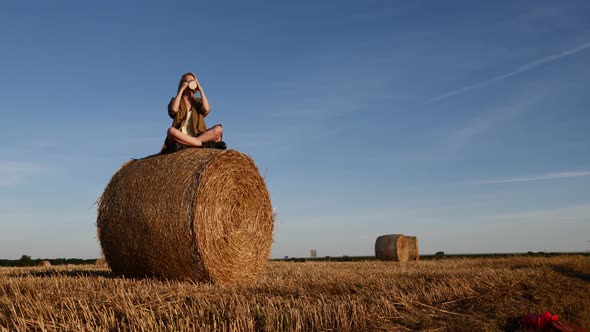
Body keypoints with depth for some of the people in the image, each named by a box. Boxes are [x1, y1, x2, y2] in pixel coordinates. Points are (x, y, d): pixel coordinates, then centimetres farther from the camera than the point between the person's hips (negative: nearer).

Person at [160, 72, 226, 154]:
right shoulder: (176, 101, 15)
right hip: (181, 137, -2)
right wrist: (181, 90, -4)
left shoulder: (198, 101, 19)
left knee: (218, 129, -24)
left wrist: (201, 90, 1)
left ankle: (184, 145, -35)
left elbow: (206, 109, -6)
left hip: (198, 136, 2)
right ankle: (207, 145, -34)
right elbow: (173, 110, -11)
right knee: (171, 131, -36)